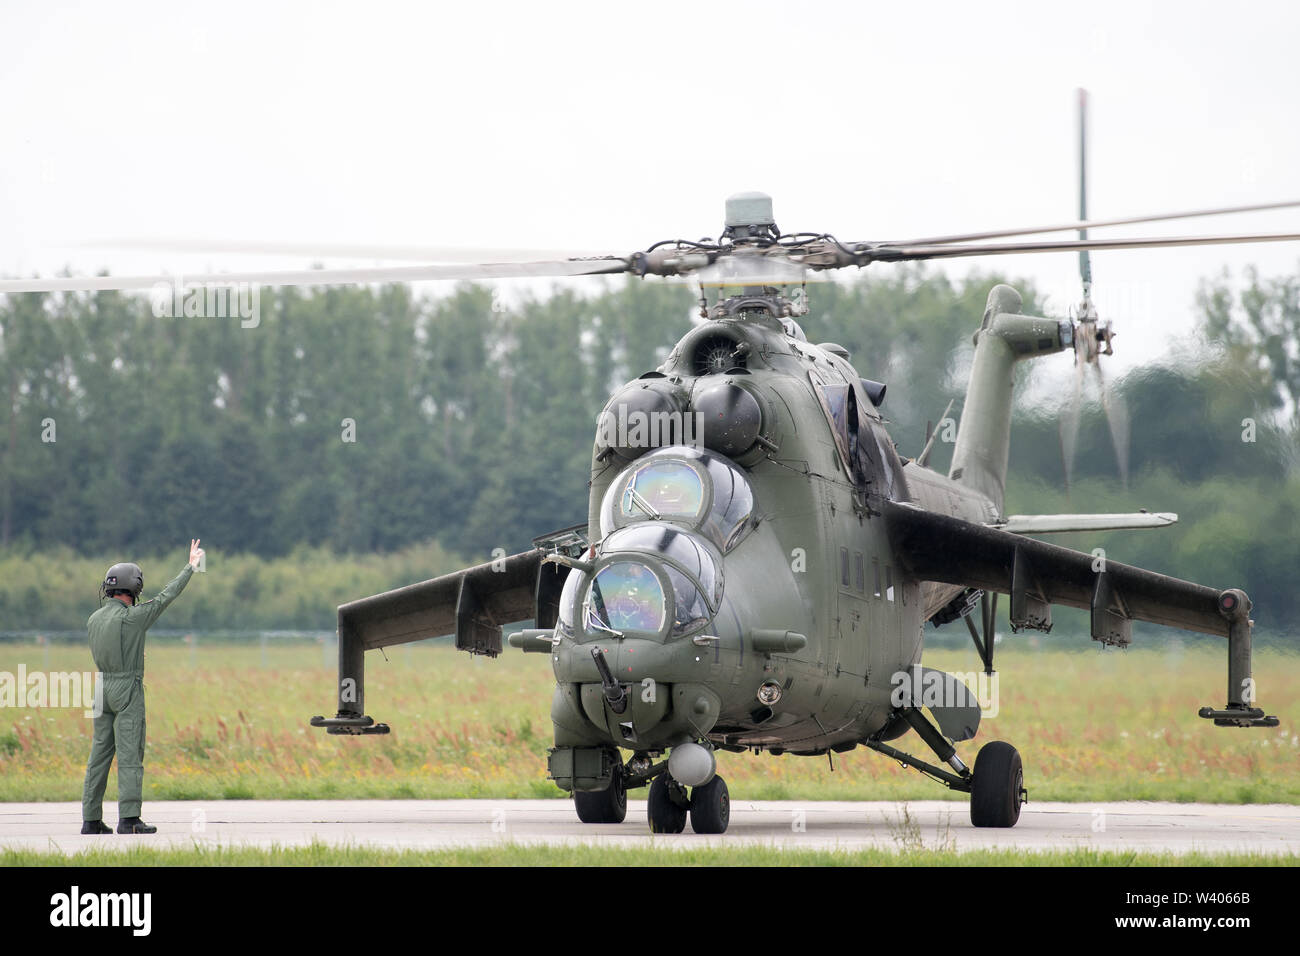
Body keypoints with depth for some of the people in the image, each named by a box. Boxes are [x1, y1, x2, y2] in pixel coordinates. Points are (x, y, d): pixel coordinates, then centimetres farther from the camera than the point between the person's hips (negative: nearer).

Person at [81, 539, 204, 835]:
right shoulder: (132, 617, -13)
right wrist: (190, 566, 6)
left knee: (100, 754, 8)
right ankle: (129, 818, -13)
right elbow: (166, 596, -5)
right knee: (130, 754, -7)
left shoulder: (94, 619, 7)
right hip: (128, 689, -7)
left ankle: (91, 819, 7)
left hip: (103, 687, 7)